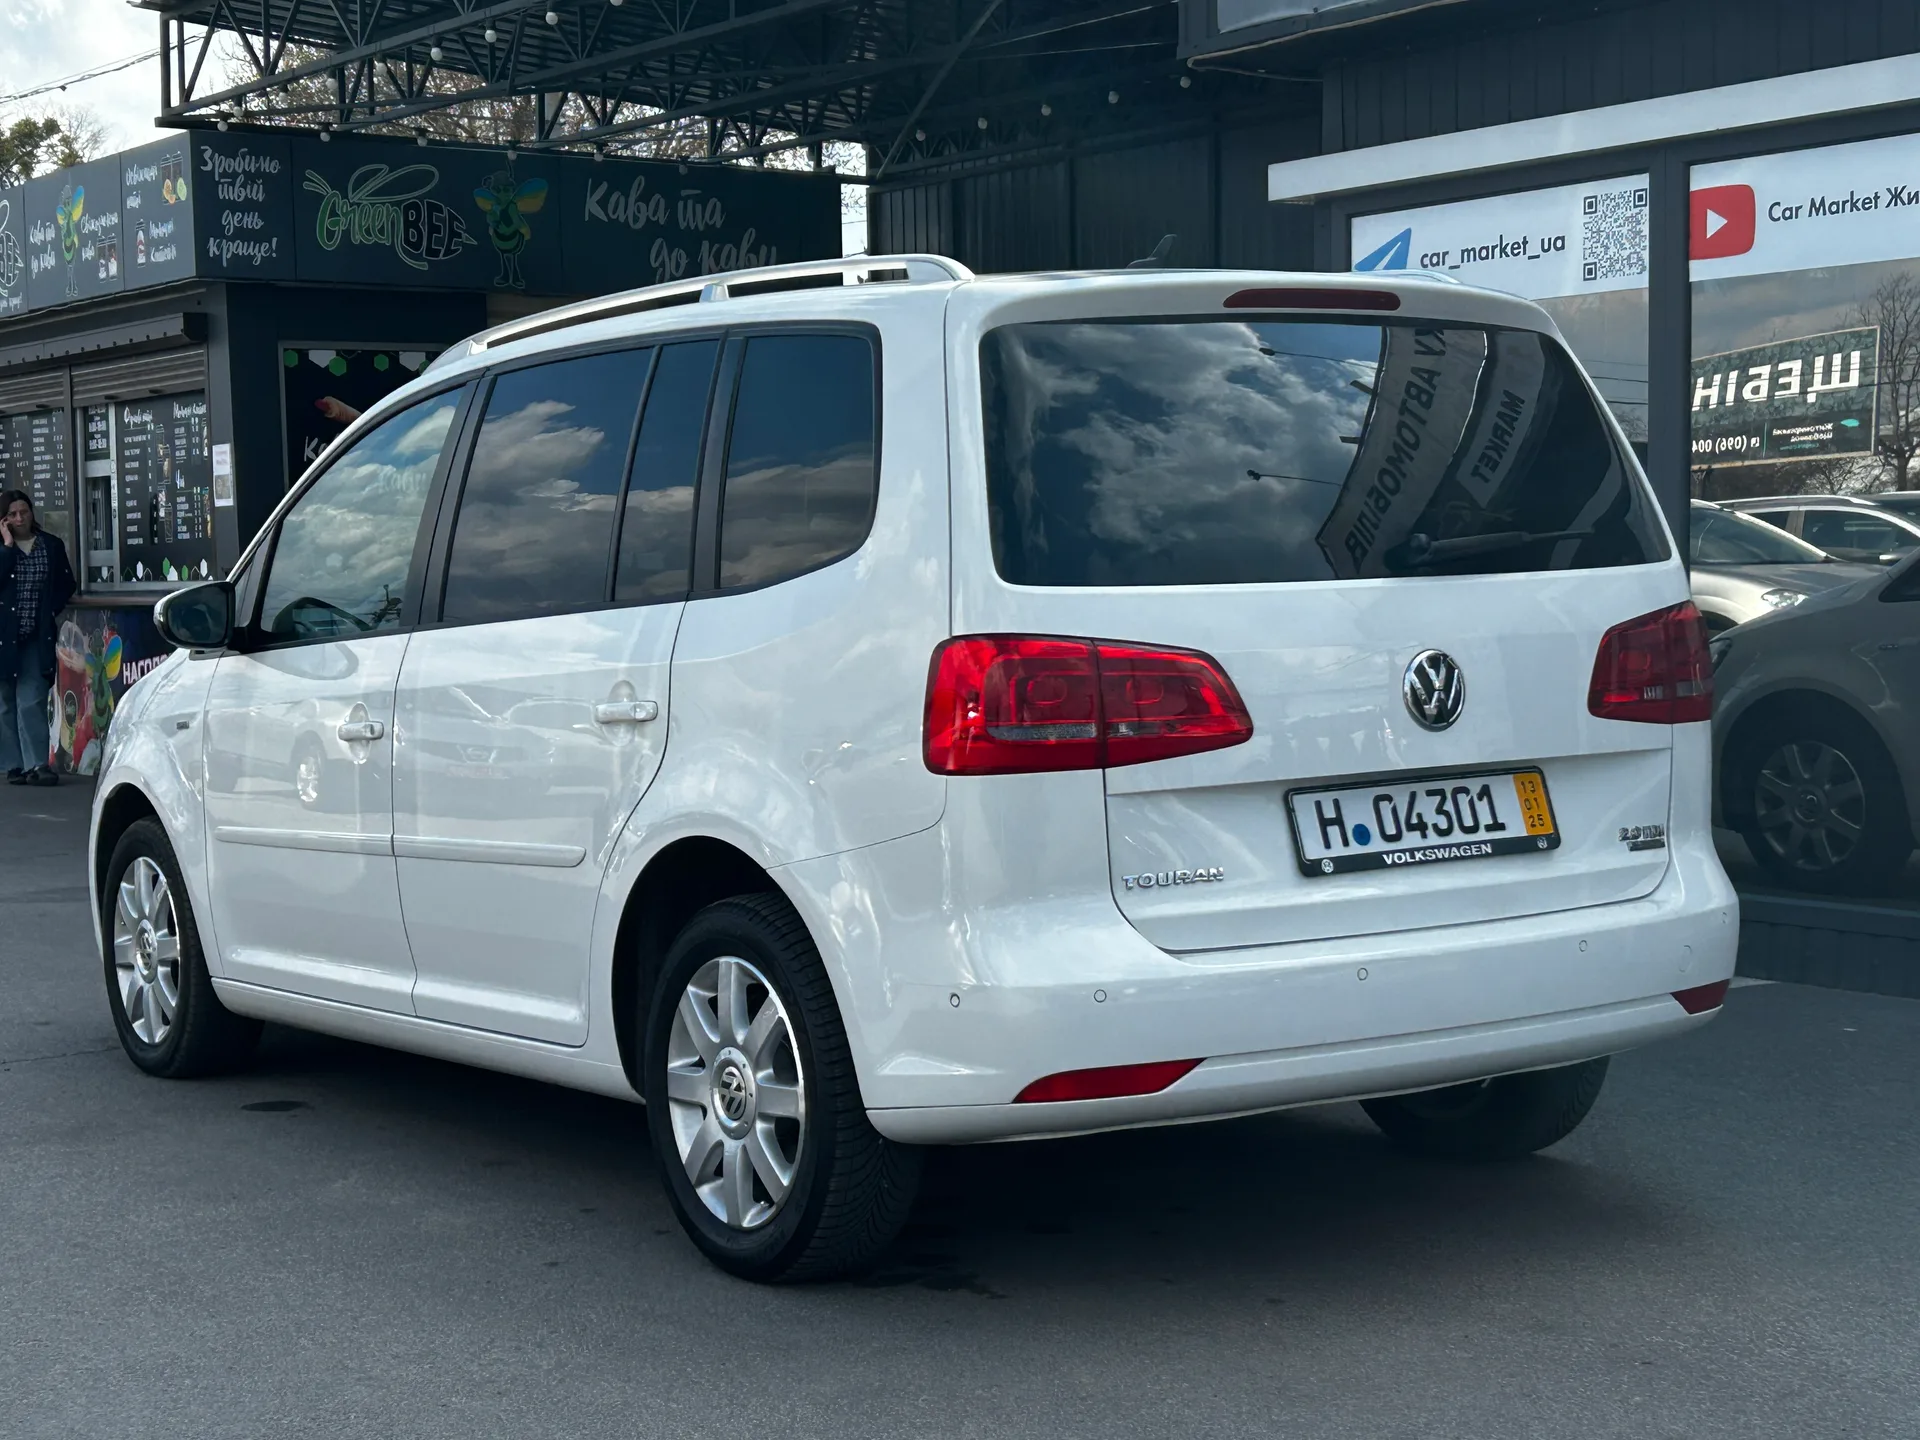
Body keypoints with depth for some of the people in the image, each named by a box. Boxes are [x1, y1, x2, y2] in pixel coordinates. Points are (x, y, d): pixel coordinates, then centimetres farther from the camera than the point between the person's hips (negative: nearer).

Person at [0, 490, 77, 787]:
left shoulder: (51, 545, 7)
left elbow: (66, 583, 8)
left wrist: (50, 612, -4)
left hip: (37, 637, 0)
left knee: (31, 700, -9)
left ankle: (37, 764, -12)